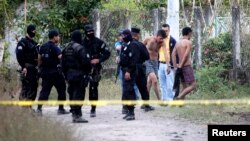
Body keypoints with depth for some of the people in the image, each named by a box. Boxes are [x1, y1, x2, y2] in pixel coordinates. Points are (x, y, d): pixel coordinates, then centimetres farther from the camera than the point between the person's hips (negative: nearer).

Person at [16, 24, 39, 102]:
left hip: (34, 68, 8)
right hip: (27, 69, -8)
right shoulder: (23, 42, -6)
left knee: (34, 88, 7)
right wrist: (23, 67, -21)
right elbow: (19, 55, -16)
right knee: (26, 88, -11)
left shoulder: (34, 43, 20)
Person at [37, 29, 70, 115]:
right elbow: (61, 57, -25)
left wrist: (40, 69, 21)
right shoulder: (55, 47, -13)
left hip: (45, 72, 6)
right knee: (61, 89, 7)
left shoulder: (43, 47, 9)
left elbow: (39, 59, 14)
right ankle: (61, 109, 9)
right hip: (55, 72, -6)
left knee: (45, 90, 6)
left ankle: (39, 108, -5)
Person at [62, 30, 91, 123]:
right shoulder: (80, 48, -15)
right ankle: (77, 116, -8)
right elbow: (86, 62, -17)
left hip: (69, 74, 8)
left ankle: (74, 114, 18)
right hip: (79, 75, -8)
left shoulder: (66, 48, 10)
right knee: (79, 94, -6)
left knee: (72, 94, 13)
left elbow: (63, 64, 15)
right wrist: (87, 72, 0)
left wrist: (66, 75, 21)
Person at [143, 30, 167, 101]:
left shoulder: (162, 42, -8)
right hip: (147, 61, -4)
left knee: (150, 81, 10)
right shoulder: (148, 39, -13)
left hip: (155, 62, 4)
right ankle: (159, 100, -14)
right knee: (154, 80, -18)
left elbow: (165, 53, -21)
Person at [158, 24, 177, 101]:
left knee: (169, 84, -7)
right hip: (160, 64, 6)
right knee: (162, 84, 8)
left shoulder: (172, 41, -3)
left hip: (169, 65, -6)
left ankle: (170, 99, -3)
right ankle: (164, 99, 14)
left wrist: (170, 65, -13)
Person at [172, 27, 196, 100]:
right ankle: (179, 97, -20)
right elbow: (186, 55, -16)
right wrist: (180, 66, -14)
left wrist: (175, 65, 3)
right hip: (187, 66, -8)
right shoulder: (188, 42, -7)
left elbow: (173, 54, 6)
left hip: (181, 67, 8)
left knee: (184, 87, 12)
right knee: (193, 85, -7)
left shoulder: (178, 43, 14)